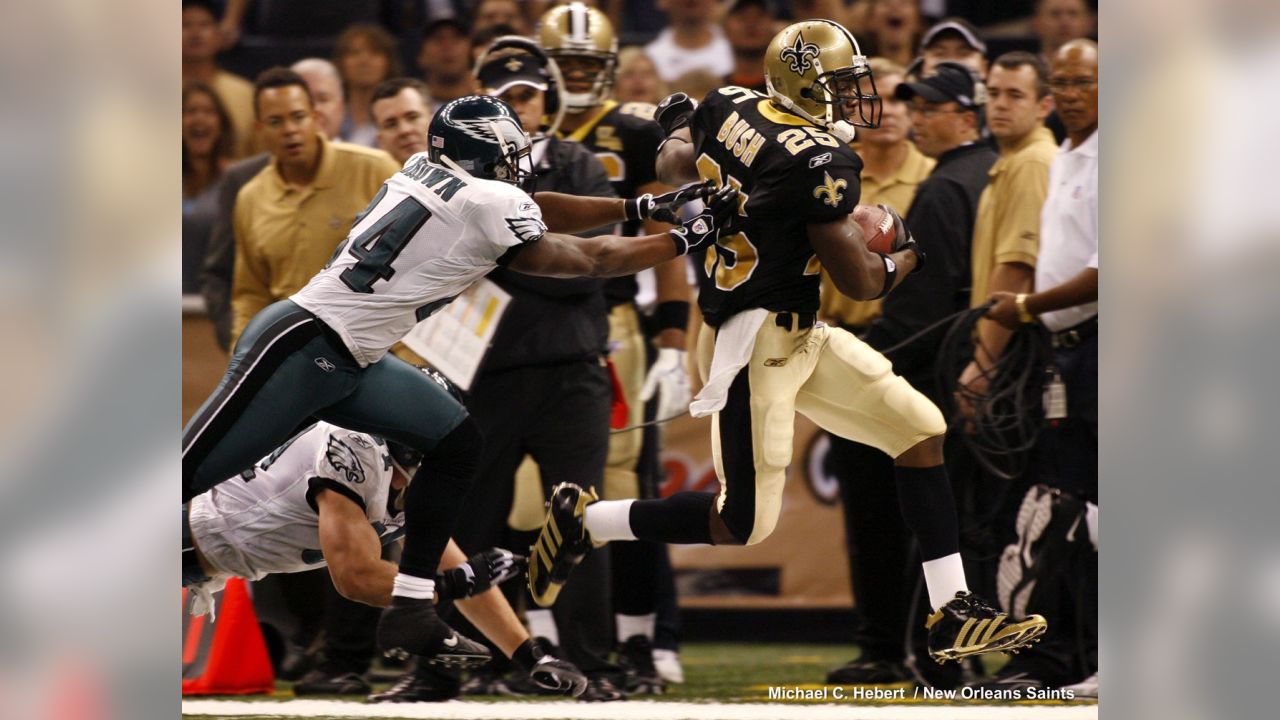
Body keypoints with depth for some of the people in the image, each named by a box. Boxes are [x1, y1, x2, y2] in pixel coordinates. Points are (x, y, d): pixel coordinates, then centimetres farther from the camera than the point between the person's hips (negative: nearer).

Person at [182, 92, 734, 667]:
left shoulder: (427, 172, 11)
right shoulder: (489, 204, -12)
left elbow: (540, 214, 23)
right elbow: (591, 260, 1)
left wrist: (642, 207, 26)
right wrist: (687, 239, 11)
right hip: (299, 349, -10)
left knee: (455, 443, 11)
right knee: (189, 473, -12)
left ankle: (410, 612, 10)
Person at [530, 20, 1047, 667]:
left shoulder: (730, 107, 1)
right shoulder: (820, 162, -21)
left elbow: (673, 167, 20)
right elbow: (859, 282, -16)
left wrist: (679, 124, 42)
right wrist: (907, 255, 6)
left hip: (798, 338, 10)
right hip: (755, 343, -10)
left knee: (921, 430, 8)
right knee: (743, 524, -4)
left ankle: (951, 618, 9)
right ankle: (583, 520, 12)